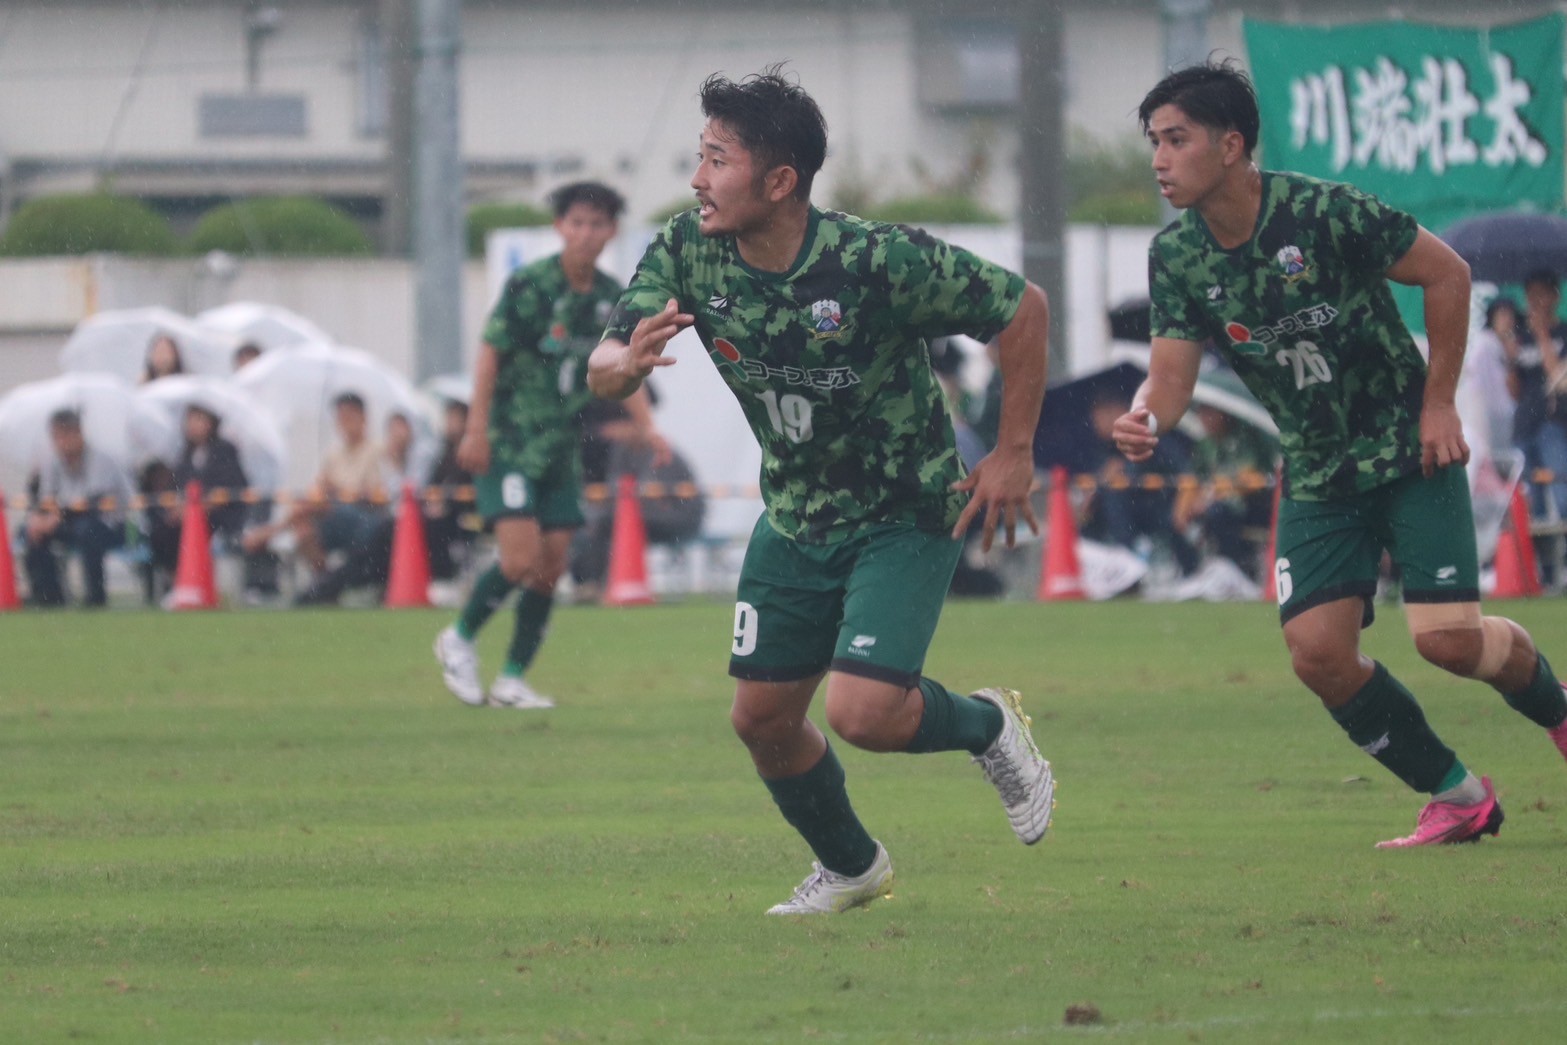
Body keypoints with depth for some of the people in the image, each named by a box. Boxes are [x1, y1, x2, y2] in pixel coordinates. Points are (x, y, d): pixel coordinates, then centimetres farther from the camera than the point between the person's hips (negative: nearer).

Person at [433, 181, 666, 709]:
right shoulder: (529, 285, -12)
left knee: (551, 566, 3)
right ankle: (460, 639, 9)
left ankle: (513, 679, 12)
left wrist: (646, 427, -4)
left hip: (562, 447, 6)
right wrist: (476, 430, -14)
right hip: (509, 443, -6)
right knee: (521, 558, -15)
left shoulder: (612, 298, 5)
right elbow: (491, 353, -10)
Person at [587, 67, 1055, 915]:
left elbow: (1022, 310, -16)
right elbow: (601, 371, -14)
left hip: (907, 516, -5)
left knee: (862, 711, -19)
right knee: (761, 718, 6)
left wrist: (1014, 454, -12)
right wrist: (630, 361, -39)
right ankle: (849, 867, 34)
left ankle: (986, 727, 15)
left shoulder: (877, 262, -28)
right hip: (795, 519, 6)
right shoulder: (685, 256, -13)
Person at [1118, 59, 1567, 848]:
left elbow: (1447, 273, -10)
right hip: (1317, 474, 5)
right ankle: (1457, 797, 9)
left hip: (1408, 450, -5)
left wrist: (1438, 402, -10)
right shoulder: (1176, 256, -6)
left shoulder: (1324, 213, -21)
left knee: (1447, 638, -16)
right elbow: (1172, 372, -8)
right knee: (1317, 651, -10)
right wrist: (1144, 421, -32)